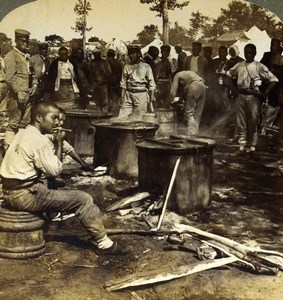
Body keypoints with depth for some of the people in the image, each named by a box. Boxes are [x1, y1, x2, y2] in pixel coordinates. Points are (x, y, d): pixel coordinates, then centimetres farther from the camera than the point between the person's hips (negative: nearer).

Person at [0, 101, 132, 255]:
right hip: (25, 196, -10)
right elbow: (55, 170, -13)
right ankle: (103, 243, 2)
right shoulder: (39, 140, -16)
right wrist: (59, 142, -5)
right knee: (83, 199, -8)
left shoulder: (23, 134, 13)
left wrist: (55, 143, 7)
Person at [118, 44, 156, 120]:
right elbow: (123, 83, 13)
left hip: (141, 95, -3)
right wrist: (122, 96, 5)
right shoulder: (127, 67, 12)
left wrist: (152, 96, -5)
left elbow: (151, 83, 2)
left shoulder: (146, 66, 4)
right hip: (128, 94, 3)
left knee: (138, 118, -5)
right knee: (121, 118, -6)